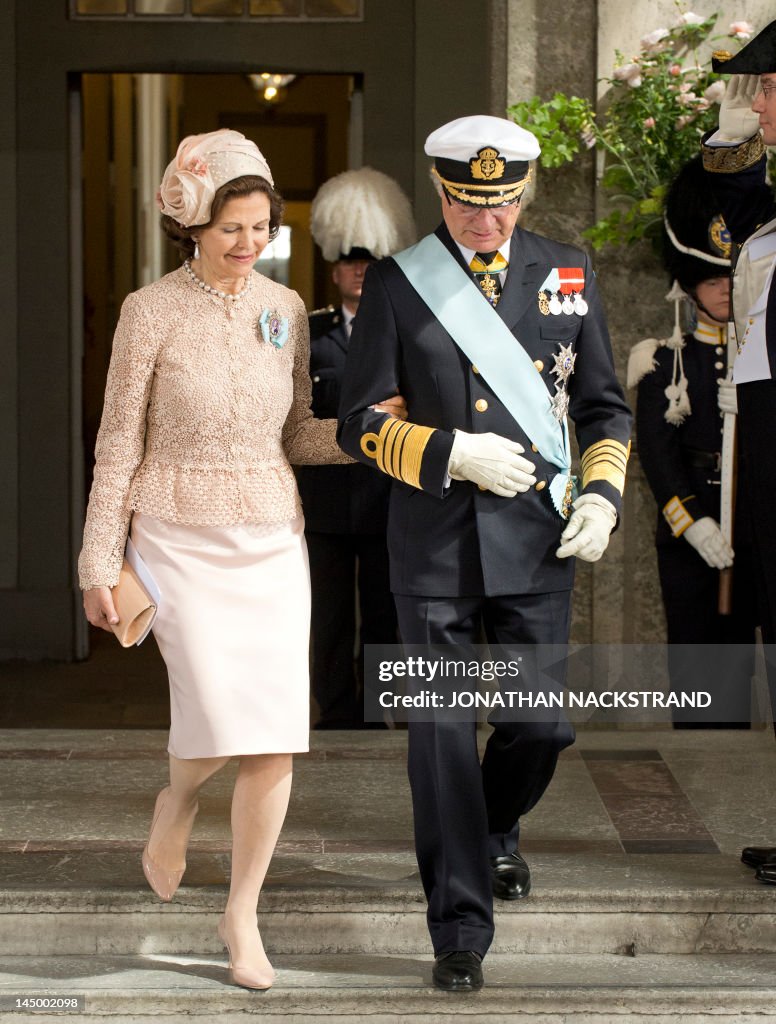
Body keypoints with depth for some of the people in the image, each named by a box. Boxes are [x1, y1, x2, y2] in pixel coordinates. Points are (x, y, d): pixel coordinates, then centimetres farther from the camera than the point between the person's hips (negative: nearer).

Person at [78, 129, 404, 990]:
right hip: (180, 541, -3)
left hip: (271, 542, 4)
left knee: (277, 740, -3)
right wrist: (98, 563, -3)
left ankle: (242, 917, 13)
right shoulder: (151, 312, -5)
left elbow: (300, 438, 13)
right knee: (220, 721, -17)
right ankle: (175, 804, 20)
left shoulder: (285, 310, 6)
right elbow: (119, 445, -1)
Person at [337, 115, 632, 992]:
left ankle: (495, 831, 42)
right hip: (434, 545, -2)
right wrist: (453, 454, -14)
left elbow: (605, 407, 14)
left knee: (544, 723, 8)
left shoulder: (567, 275, 8)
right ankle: (459, 925, 8)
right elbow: (360, 424, -1)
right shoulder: (396, 284, 0)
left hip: (537, 539, 2)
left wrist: (602, 493, -2)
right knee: (442, 736, -2)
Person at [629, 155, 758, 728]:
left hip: (751, 528, 1)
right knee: (692, 653, 3)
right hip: (687, 531, -1)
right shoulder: (668, 363, 3)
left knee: (738, 648, 4)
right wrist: (694, 523, -14)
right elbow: (657, 449, -5)